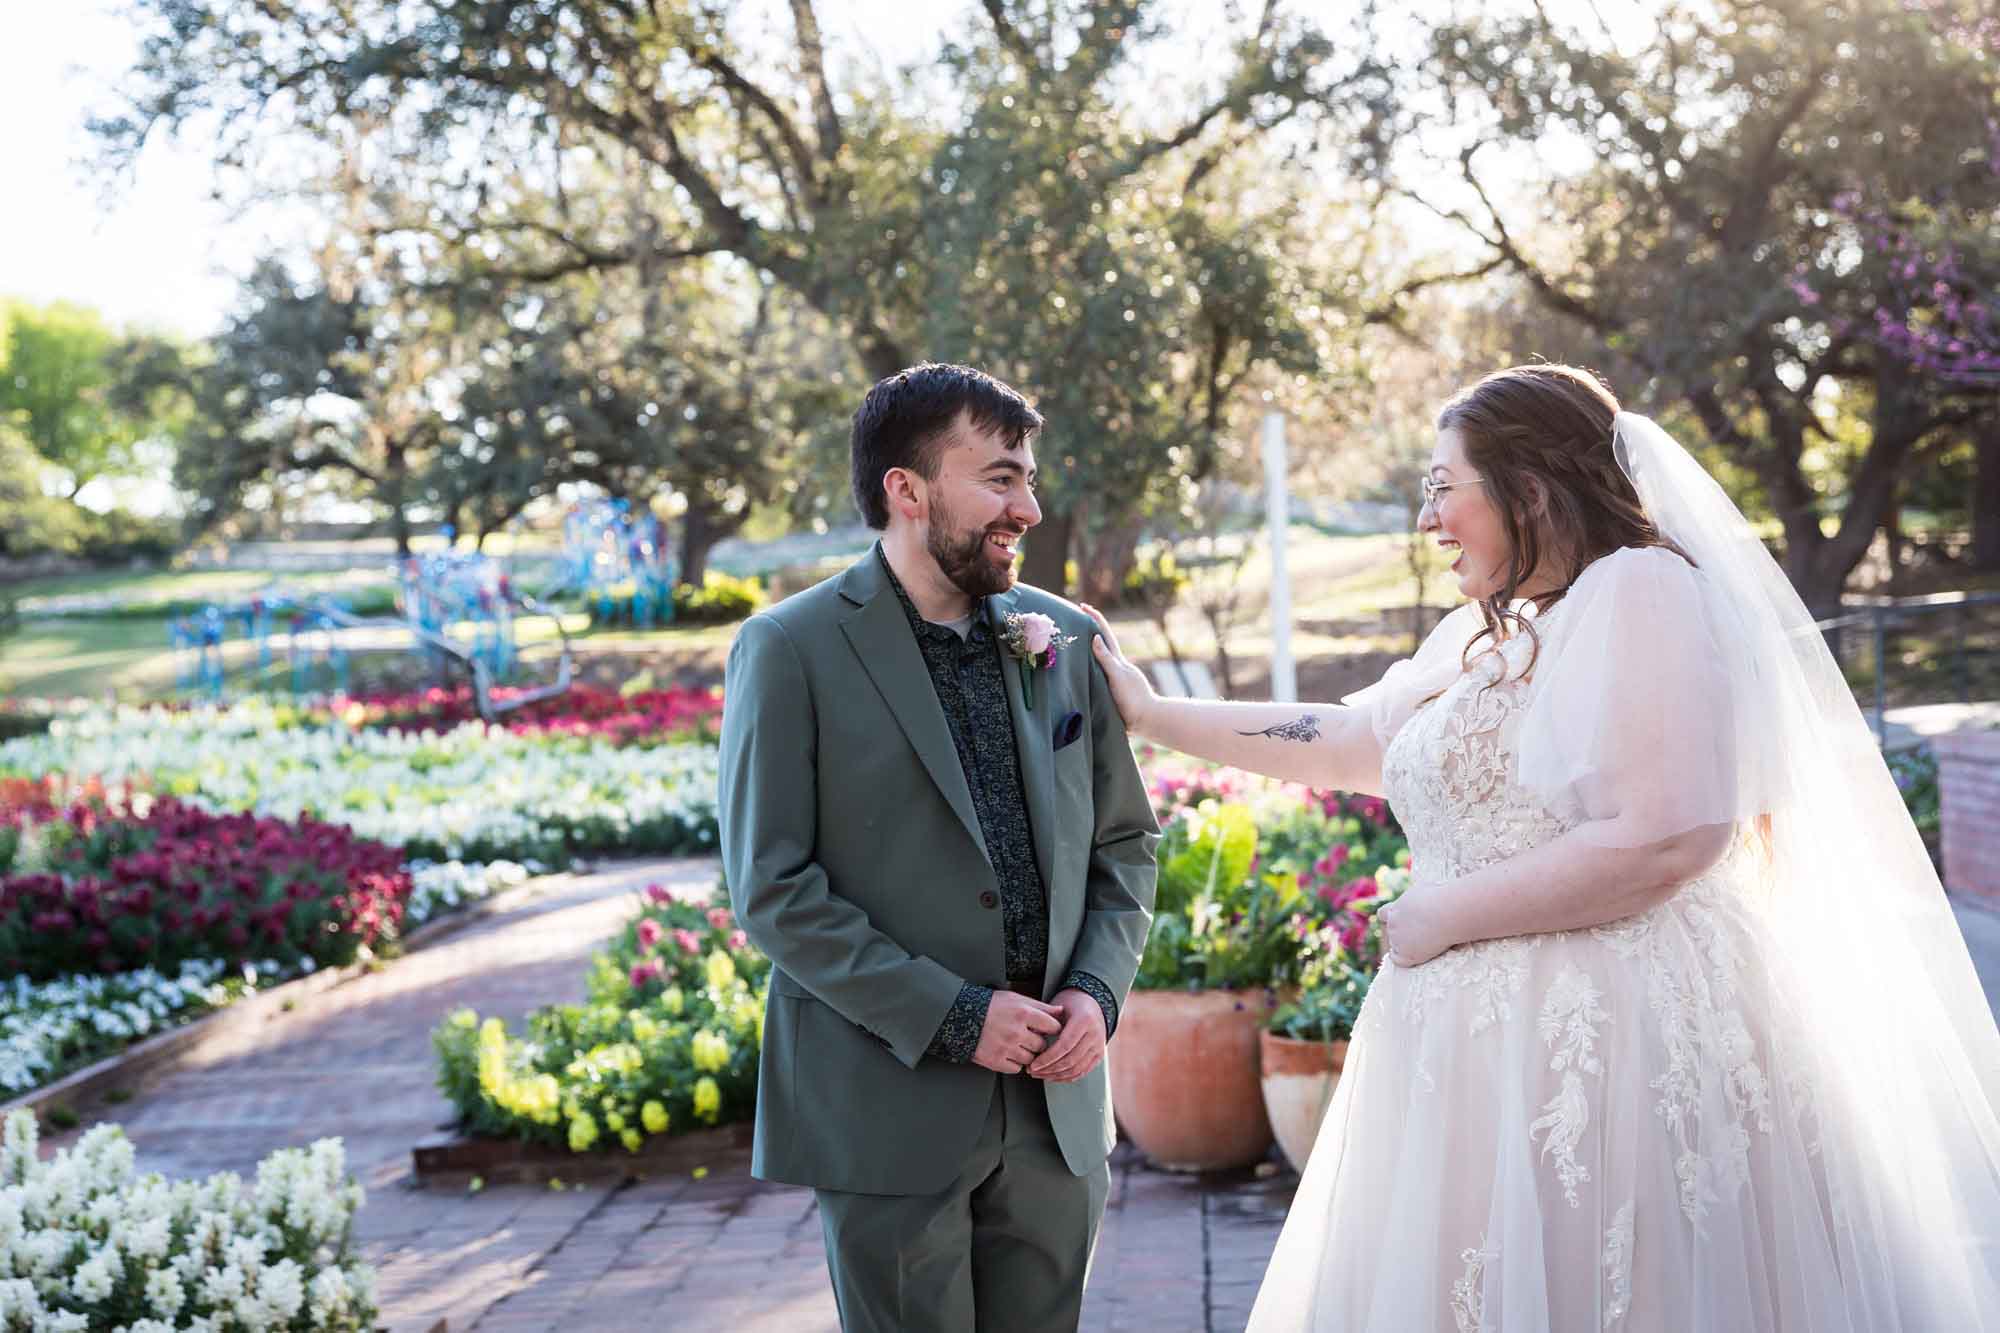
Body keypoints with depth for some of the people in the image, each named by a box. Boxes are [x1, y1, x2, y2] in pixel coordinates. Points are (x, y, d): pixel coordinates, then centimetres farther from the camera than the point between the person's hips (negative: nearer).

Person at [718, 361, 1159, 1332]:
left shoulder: (1065, 639, 9)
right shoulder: (791, 651, -7)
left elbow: (1124, 842, 15)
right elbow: (769, 888, -11)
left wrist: (1098, 988, -3)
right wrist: (952, 1015, -15)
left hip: (1055, 1100, 4)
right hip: (889, 1109, -4)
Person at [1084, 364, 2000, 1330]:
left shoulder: (1640, 590, -11)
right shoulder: (1480, 638, 17)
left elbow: (1660, 842, -21)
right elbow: (1342, 741, 25)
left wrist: (1439, 915, -12)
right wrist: (1149, 715, 24)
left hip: (1613, 1043, -9)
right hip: (1486, 1041, 9)